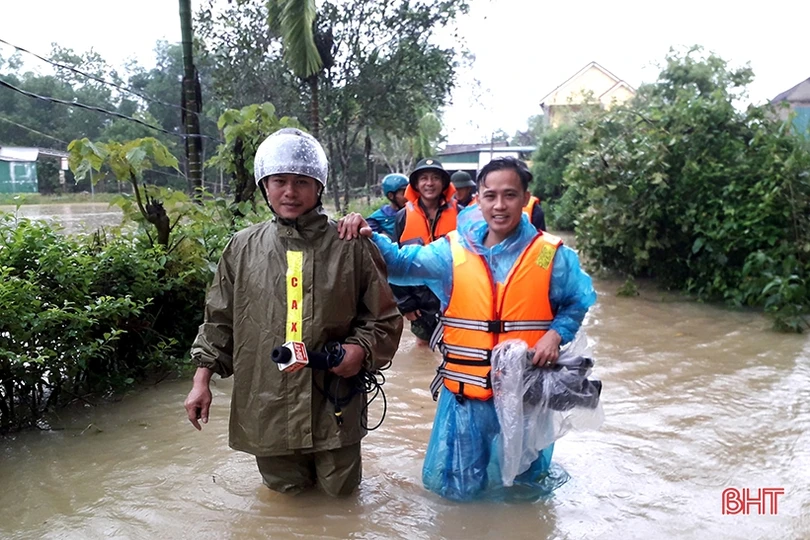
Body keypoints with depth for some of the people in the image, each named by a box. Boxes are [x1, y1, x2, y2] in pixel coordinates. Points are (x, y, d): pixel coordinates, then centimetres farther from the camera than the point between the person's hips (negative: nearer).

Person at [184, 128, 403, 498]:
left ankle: (331, 466, 46)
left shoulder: (350, 247, -6)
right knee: (285, 489, 16)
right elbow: (220, 319, 10)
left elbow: (384, 317, 1)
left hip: (334, 404, -1)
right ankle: (293, 471, 48)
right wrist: (202, 378, 6)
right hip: (265, 405, 2)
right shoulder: (243, 248, 2)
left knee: (340, 489, 14)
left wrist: (361, 348, -17)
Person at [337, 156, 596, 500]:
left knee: (522, 486, 18)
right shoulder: (454, 250, -3)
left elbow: (579, 301, 7)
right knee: (454, 486, 12)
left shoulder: (551, 255, -4)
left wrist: (556, 333, -11)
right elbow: (401, 264, -7)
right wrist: (368, 238, -25)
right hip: (465, 395, 1)